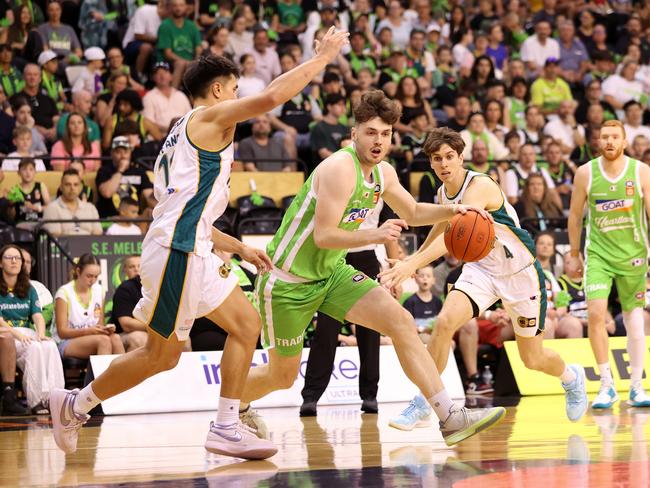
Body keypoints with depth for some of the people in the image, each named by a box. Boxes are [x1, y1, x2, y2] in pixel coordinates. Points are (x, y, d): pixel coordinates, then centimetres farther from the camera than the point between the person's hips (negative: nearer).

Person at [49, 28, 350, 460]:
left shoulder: (186, 133, 25)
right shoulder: (209, 118, -3)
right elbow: (271, 97, -20)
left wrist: (240, 248, 27)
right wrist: (322, 57, -9)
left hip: (192, 250, 10)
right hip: (177, 252, -10)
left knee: (247, 324, 12)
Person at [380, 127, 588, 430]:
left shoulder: (479, 186, -28)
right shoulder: (443, 194, -3)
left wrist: (413, 264, -56)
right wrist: (415, 257, 30)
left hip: (520, 271, -5)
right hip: (481, 268, 5)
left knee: (532, 359, 7)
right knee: (445, 322, -23)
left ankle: (571, 377, 42)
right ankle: (422, 405, -14)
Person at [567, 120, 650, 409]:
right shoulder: (585, 173, -4)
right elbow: (575, 215, 6)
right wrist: (574, 254, 9)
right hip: (599, 254, 0)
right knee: (595, 313, -16)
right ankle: (606, 386, -6)